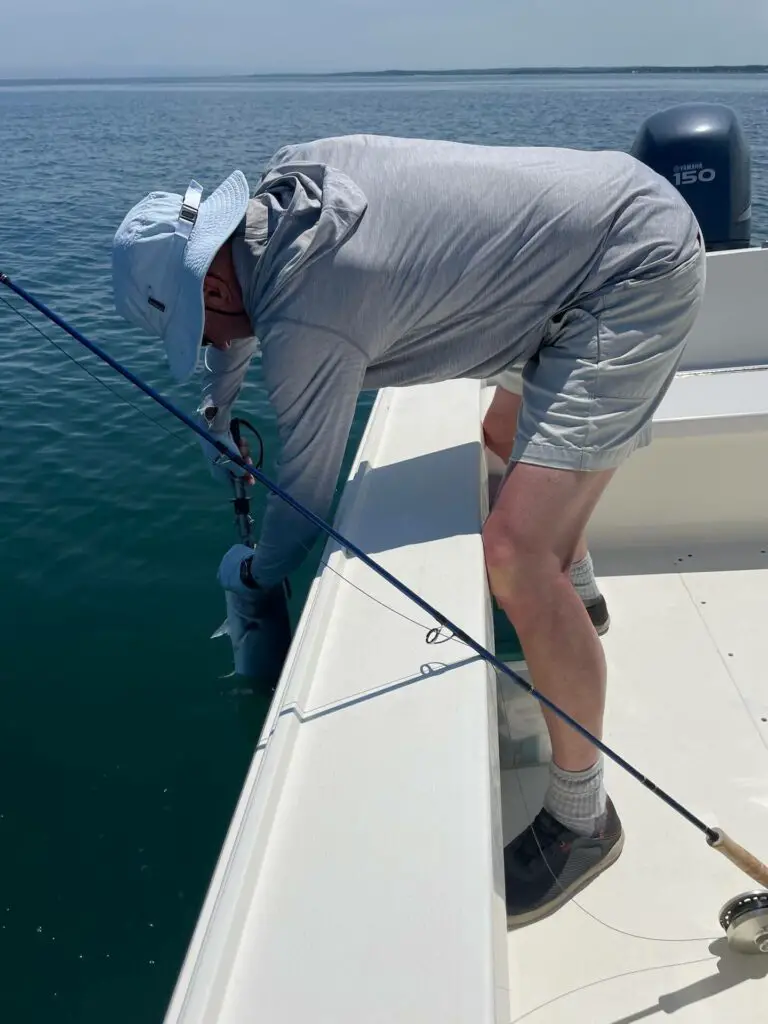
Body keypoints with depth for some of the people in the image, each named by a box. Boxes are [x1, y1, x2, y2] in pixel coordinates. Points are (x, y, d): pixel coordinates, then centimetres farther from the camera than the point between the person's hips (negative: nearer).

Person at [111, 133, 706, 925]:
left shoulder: (305, 323, -23)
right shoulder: (283, 183, 2)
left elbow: (306, 495, -8)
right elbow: (241, 308, 25)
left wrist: (253, 572, 12)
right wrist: (219, 400, 36)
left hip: (637, 275, -10)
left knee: (515, 552, -18)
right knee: (508, 434, 29)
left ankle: (582, 818, 0)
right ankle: (578, 596, 51)